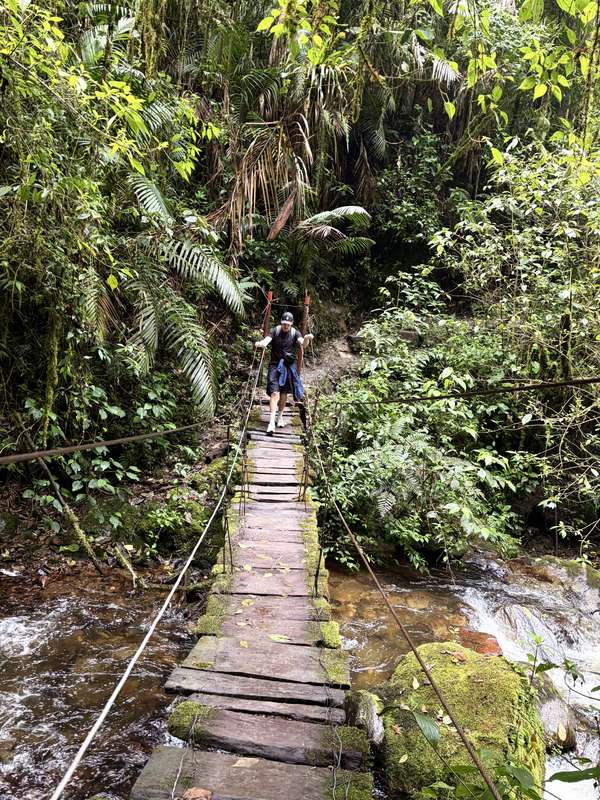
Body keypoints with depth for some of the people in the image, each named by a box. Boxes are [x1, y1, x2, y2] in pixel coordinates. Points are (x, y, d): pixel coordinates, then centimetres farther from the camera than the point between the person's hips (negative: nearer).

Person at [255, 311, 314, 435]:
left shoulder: (295, 333, -1)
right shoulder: (275, 331, -3)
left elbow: (302, 343, -19)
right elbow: (266, 340, -20)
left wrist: (306, 339, -43)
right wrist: (260, 343, -44)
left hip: (289, 365, 2)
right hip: (275, 365, -2)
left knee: (284, 392, 12)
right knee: (275, 392, -12)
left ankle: (280, 416, 31)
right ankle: (272, 422, -16)